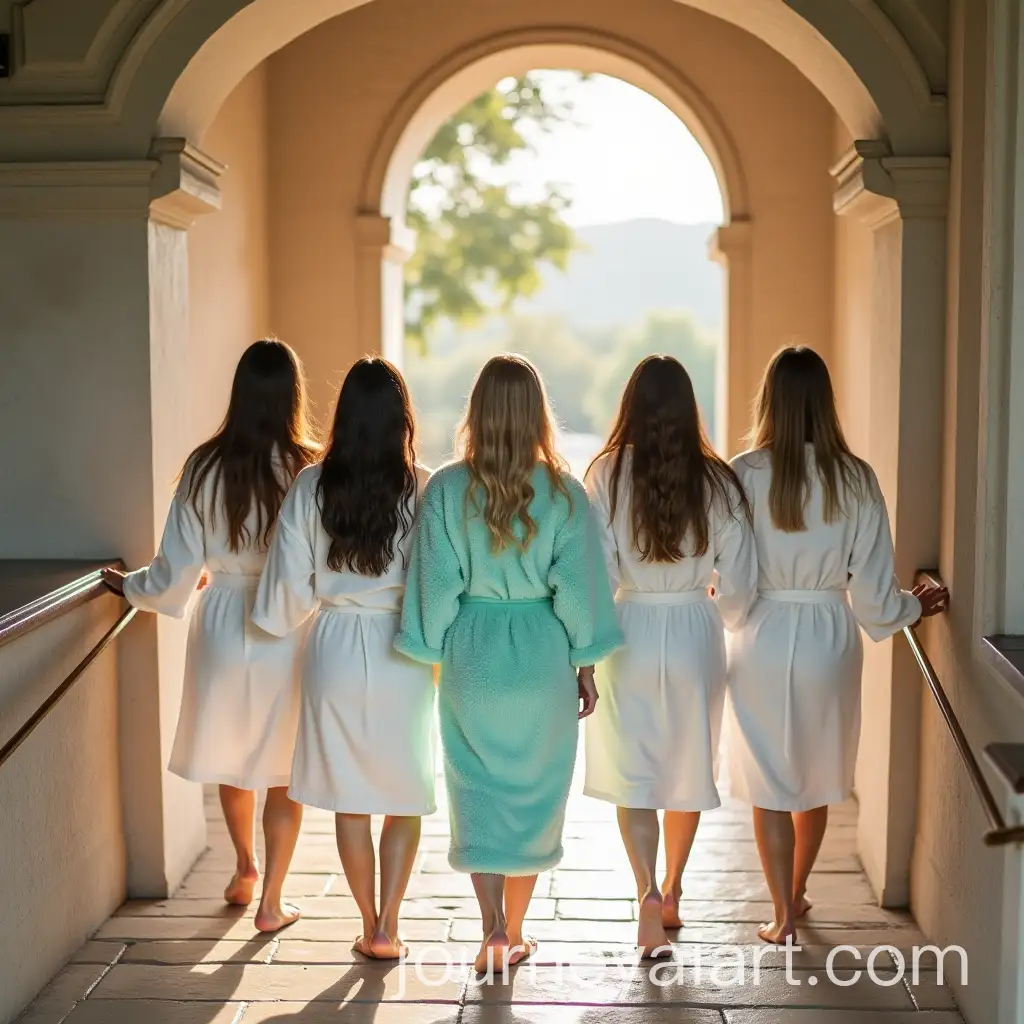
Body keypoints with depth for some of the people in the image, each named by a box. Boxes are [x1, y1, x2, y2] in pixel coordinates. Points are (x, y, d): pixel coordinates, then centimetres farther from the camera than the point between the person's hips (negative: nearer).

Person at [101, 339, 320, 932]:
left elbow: (176, 572, -5)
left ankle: (245, 867, 40)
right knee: (284, 776, 13)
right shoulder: (310, 472, -15)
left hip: (222, 626, 2)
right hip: (289, 634, -2)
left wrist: (129, 586, 13)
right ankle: (270, 902, 19)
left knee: (231, 756, 24)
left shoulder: (206, 467, -9)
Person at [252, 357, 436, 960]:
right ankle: (388, 926, 12)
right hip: (404, 657, -1)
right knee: (405, 797, 14)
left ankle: (370, 925, 23)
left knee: (349, 798, 13)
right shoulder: (425, 487, -11)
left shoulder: (312, 486, -7)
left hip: (336, 650, 1)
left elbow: (290, 589, -4)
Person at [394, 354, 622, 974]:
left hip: (471, 654, 0)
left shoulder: (446, 489, -8)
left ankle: (493, 928, 0)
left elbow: (436, 587, -4)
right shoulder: (564, 491, -9)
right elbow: (579, 588, -6)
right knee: (534, 793, 13)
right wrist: (586, 666, 5)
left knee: (478, 792, 11)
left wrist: (437, 654, 8)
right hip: (542, 658, 0)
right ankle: (515, 934, 22)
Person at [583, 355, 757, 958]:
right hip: (696, 633, 2)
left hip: (629, 632, -1)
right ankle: (672, 891, 29)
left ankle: (648, 889, -11)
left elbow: (597, 572, -11)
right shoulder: (717, 481, -6)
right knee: (690, 768, 17)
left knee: (632, 772, 7)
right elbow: (739, 581, -5)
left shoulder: (607, 475, -10)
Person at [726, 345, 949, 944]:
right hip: (830, 639, 2)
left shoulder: (745, 474, -12)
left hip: (763, 639, -2)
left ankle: (783, 915, 14)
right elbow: (873, 587, -4)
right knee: (819, 778, 20)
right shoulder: (856, 479, -7)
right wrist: (915, 606, 16)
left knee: (769, 783, 9)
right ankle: (796, 893, 37)